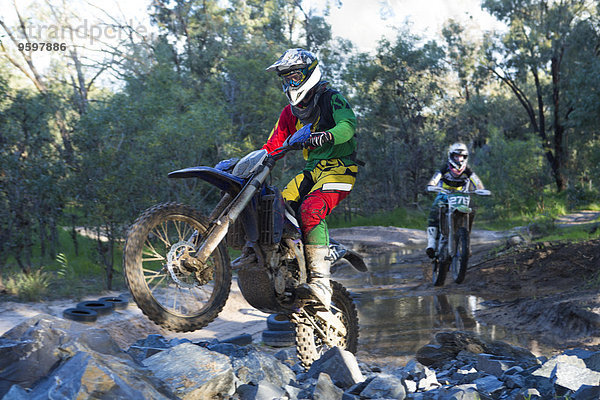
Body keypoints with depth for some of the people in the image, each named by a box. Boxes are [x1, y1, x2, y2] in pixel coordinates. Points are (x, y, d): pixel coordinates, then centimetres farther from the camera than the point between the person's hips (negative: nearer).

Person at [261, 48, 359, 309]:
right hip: (311, 171, 7)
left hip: (339, 168, -7)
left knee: (310, 210, -32)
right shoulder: (289, 113, 20)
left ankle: (321, 281, -37)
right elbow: (272, 146, 19)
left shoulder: (331, 99, -2)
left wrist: (327, 136, -41)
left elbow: (348, 124, -21)